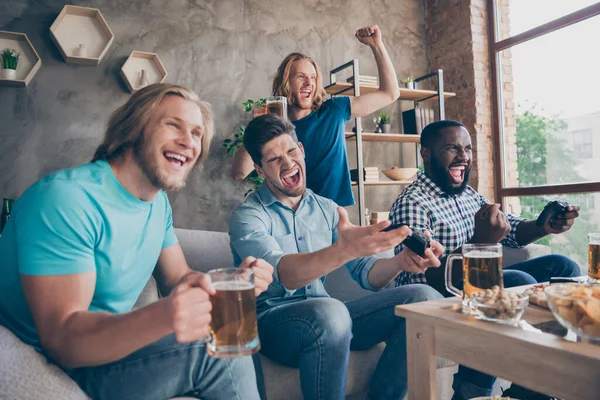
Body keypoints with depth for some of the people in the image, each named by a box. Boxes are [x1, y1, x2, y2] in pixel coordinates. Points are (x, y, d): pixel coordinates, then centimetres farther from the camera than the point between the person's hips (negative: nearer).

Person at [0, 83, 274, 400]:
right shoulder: (65, 199, -25)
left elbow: (177, 280, 4)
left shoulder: (158, 202, 3)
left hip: (114, 346, 8)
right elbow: (60, 339, -29)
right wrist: (162, 317, -47)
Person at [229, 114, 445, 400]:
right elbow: (284, 274, -26)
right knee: (328, 312, -39)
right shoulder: (247, 217, -7)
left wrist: (400, 262, -18)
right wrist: (343, 250, -44)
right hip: (270, 320, -5)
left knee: (425, 299, -10)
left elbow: (366, 272, 4)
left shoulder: (327, 209, 11)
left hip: (324, 317, 6)